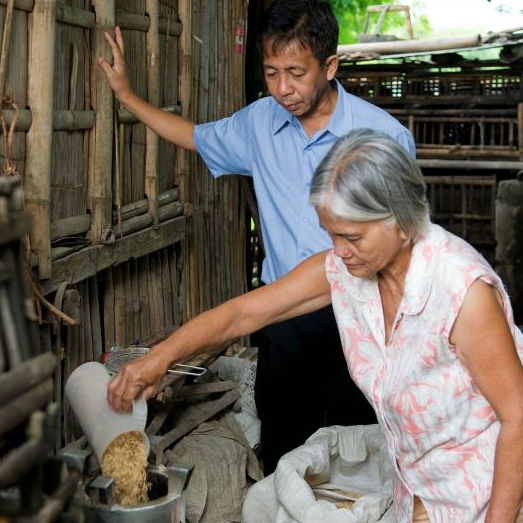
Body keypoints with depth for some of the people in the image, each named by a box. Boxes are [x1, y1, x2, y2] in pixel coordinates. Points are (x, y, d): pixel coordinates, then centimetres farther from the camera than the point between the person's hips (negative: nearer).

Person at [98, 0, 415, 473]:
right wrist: (126, 94, 22)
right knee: (281, 455, 13)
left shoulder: (385, 135, -10)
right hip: (282, 316, 4)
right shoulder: (259, 123, 4)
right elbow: (195, 137, 23)